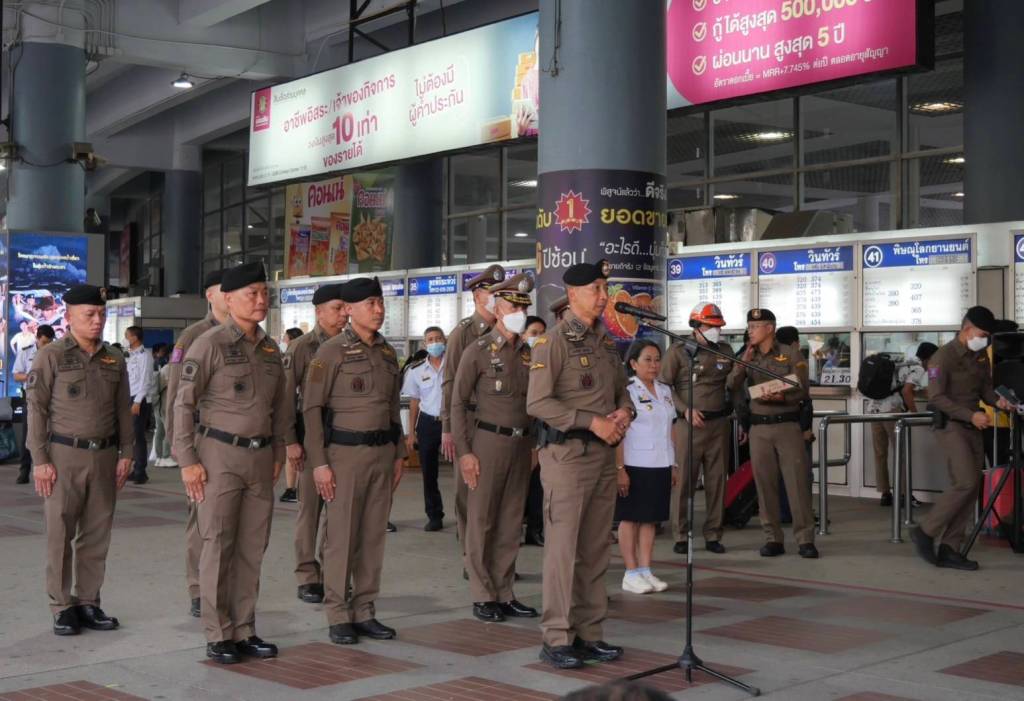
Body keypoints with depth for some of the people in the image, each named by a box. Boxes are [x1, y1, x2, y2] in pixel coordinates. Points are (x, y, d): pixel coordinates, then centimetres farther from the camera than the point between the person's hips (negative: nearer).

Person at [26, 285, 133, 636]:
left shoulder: (115, 360, 11)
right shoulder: (51, 356, -2)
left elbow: (123, 410, 14)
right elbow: (36, 409, -5)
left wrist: (126, 453, 6)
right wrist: (40, 460, -10)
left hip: (104, 455, 4)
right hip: (64, 454, -4)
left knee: (97, 535, 6)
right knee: (60, 534, 0)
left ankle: (88, 602, 16)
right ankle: (62, 607, 7)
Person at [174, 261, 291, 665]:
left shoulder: (270, 349, 11)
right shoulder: (210, 344, -8)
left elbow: (282, 405, 20)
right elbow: (184, 404, -9)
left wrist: (278, 452, 14)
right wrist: (188, 461, -13)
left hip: (260, 457, 6)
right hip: (219, 455, -6)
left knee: (252, 548, 8)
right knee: (218, 547, -1)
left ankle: (244, 631, 17)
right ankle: (218, 636, 6)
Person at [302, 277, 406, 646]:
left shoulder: (387, 352, 12)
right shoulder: (331, 352, -7)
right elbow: (311, 408, -9)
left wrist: (398, 453, 14)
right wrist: (319, 462, -13)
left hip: (382, 452, 6)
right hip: (345, 452, -6)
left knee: (374, 535, 8)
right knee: (341, 537, -1)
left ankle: (365, 612, 17)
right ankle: (338, 616, 8)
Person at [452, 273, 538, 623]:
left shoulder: (529, 353, 11)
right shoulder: (478, 351, -5)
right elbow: (458, 402, -6)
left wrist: (535, 443, 10)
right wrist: (464, 452, -12)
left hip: (521, 443, 5)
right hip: (488, 440, -5)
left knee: (511, 523, 8)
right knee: (481, 522, 1)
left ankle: (504, 594, 16)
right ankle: (483, 597, 8)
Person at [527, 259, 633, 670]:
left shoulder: (607, 342, 14)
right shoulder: (554, 341, -8)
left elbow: (622, 389, 23)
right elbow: (537, 402, -16)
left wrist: (625, 411, 0)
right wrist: (592, 422, -18)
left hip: (604, 454, 7)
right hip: (567, 454, -7)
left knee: (596, 549, 11)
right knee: (563, 548, -5)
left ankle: (589, 633, 19)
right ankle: (556, 639, 2)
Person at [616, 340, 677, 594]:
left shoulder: (665, 391, 13)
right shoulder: (626, 391, -8)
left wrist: (674, 464, 15)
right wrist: (619, 468, -16)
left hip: (660, 466, 6)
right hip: (635, 466, -6)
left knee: (651, 518, 9)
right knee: (630, 518, 1)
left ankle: (645, 571, 14)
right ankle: (631, 574, 6)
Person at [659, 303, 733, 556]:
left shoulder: (725, 350, 12)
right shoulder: (678, 351, -1)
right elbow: (665, 385, -4)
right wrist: (685, 410, -13)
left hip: (719, 423, 4)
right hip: (690, 424, -4)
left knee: (717, 480, 6)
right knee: (684, 480, -3)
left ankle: (713, 535, 14)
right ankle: (681, 535, 6)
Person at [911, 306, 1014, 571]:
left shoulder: (981, 357, 11)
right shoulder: (944, 357, -13)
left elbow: (985, 388, 16)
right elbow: (936, 398, -18)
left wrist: (997, 400, -6)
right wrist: (971, 415, -23)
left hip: (973, 428, 8)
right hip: (950, 425, -8)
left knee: (971, 488, 3)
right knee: (966, 483, -17)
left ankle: (948, 549, 6)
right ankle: (925, 532, -3)